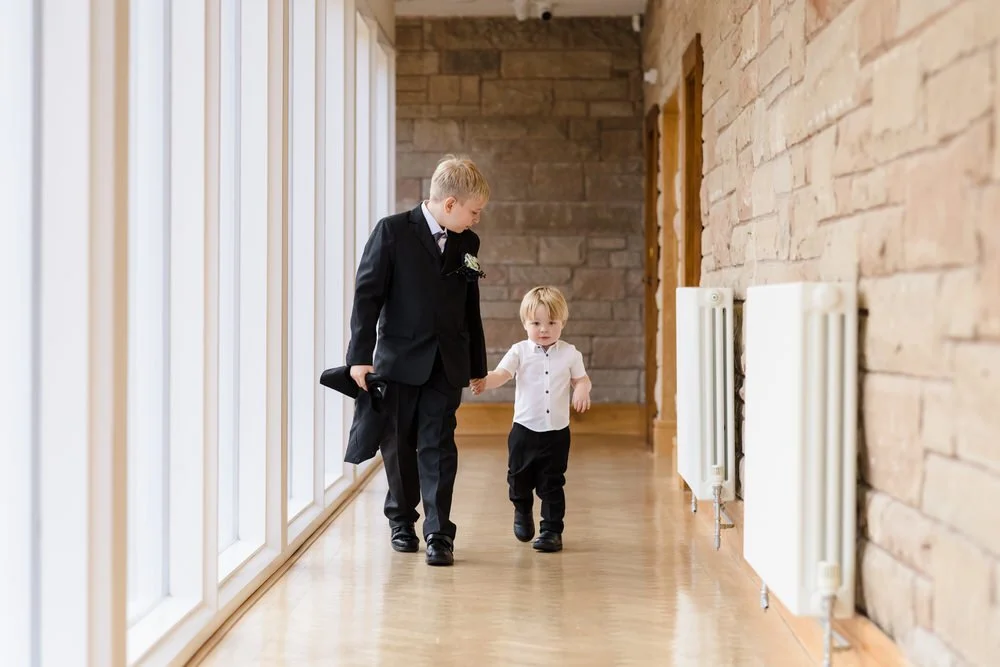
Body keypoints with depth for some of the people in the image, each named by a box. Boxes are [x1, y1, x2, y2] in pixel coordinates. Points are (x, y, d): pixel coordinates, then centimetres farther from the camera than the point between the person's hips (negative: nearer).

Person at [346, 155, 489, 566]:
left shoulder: (467, 244, 6)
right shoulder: (393, 232, -7)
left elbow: (470, 308, 12)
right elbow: (367, 295, -9)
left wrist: (477, 364, 14)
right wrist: (360, 355, -15)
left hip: (447, 364, 2)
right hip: (400, 359, -2)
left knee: (438, 447, -3)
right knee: (399, 444, 10)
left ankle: (439, 535, -1)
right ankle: (401, 518, 30)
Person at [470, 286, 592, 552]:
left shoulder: (570, 354, 1)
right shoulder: (520, 351, -3)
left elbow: (581, 379, 9)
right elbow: (501, 374, -14)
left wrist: (582, 390, -15)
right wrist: (484, 382, -35)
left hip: (557, 432, 0)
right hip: (524, 428, 1)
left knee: (552, 484, 2)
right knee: (519, 478, 12)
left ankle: (552, 530, 12)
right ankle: (523, 512, 42)